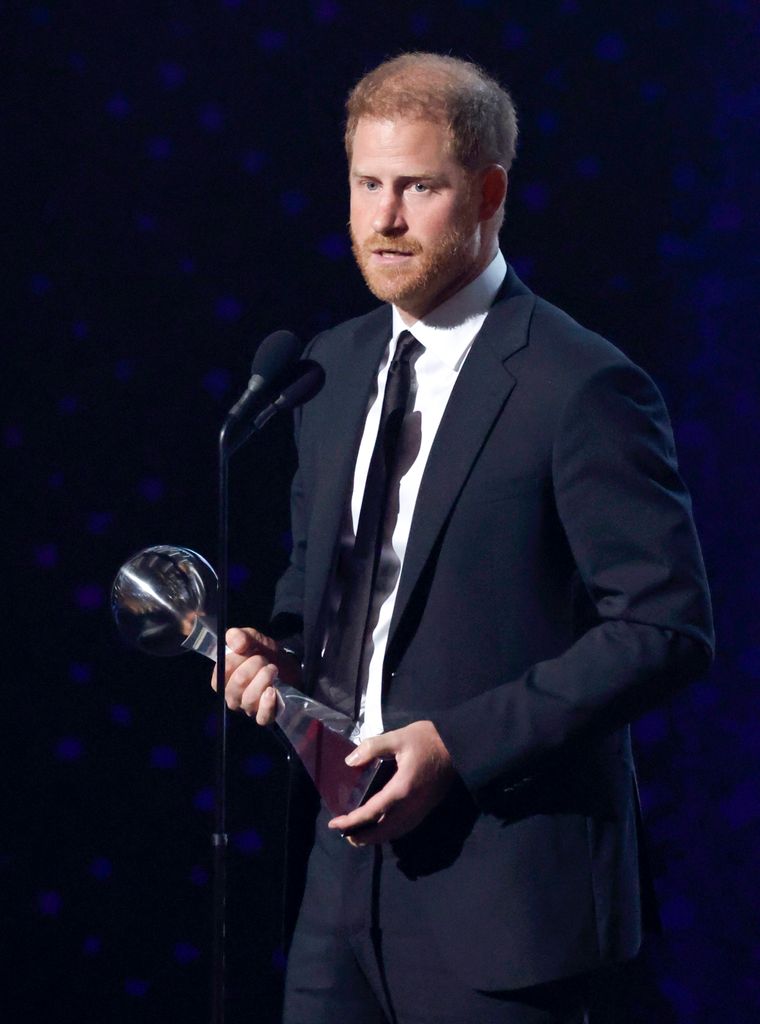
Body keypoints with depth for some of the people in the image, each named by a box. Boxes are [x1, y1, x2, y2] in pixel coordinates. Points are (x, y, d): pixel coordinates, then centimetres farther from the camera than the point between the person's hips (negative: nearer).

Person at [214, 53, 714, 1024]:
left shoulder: (580, 387, -12)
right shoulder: (336, 365, 11)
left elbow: (667, 627, -15)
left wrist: (461, 744, -19)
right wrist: (282, 652, 1)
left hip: (504, 893, -6)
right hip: (352, 870, 6)